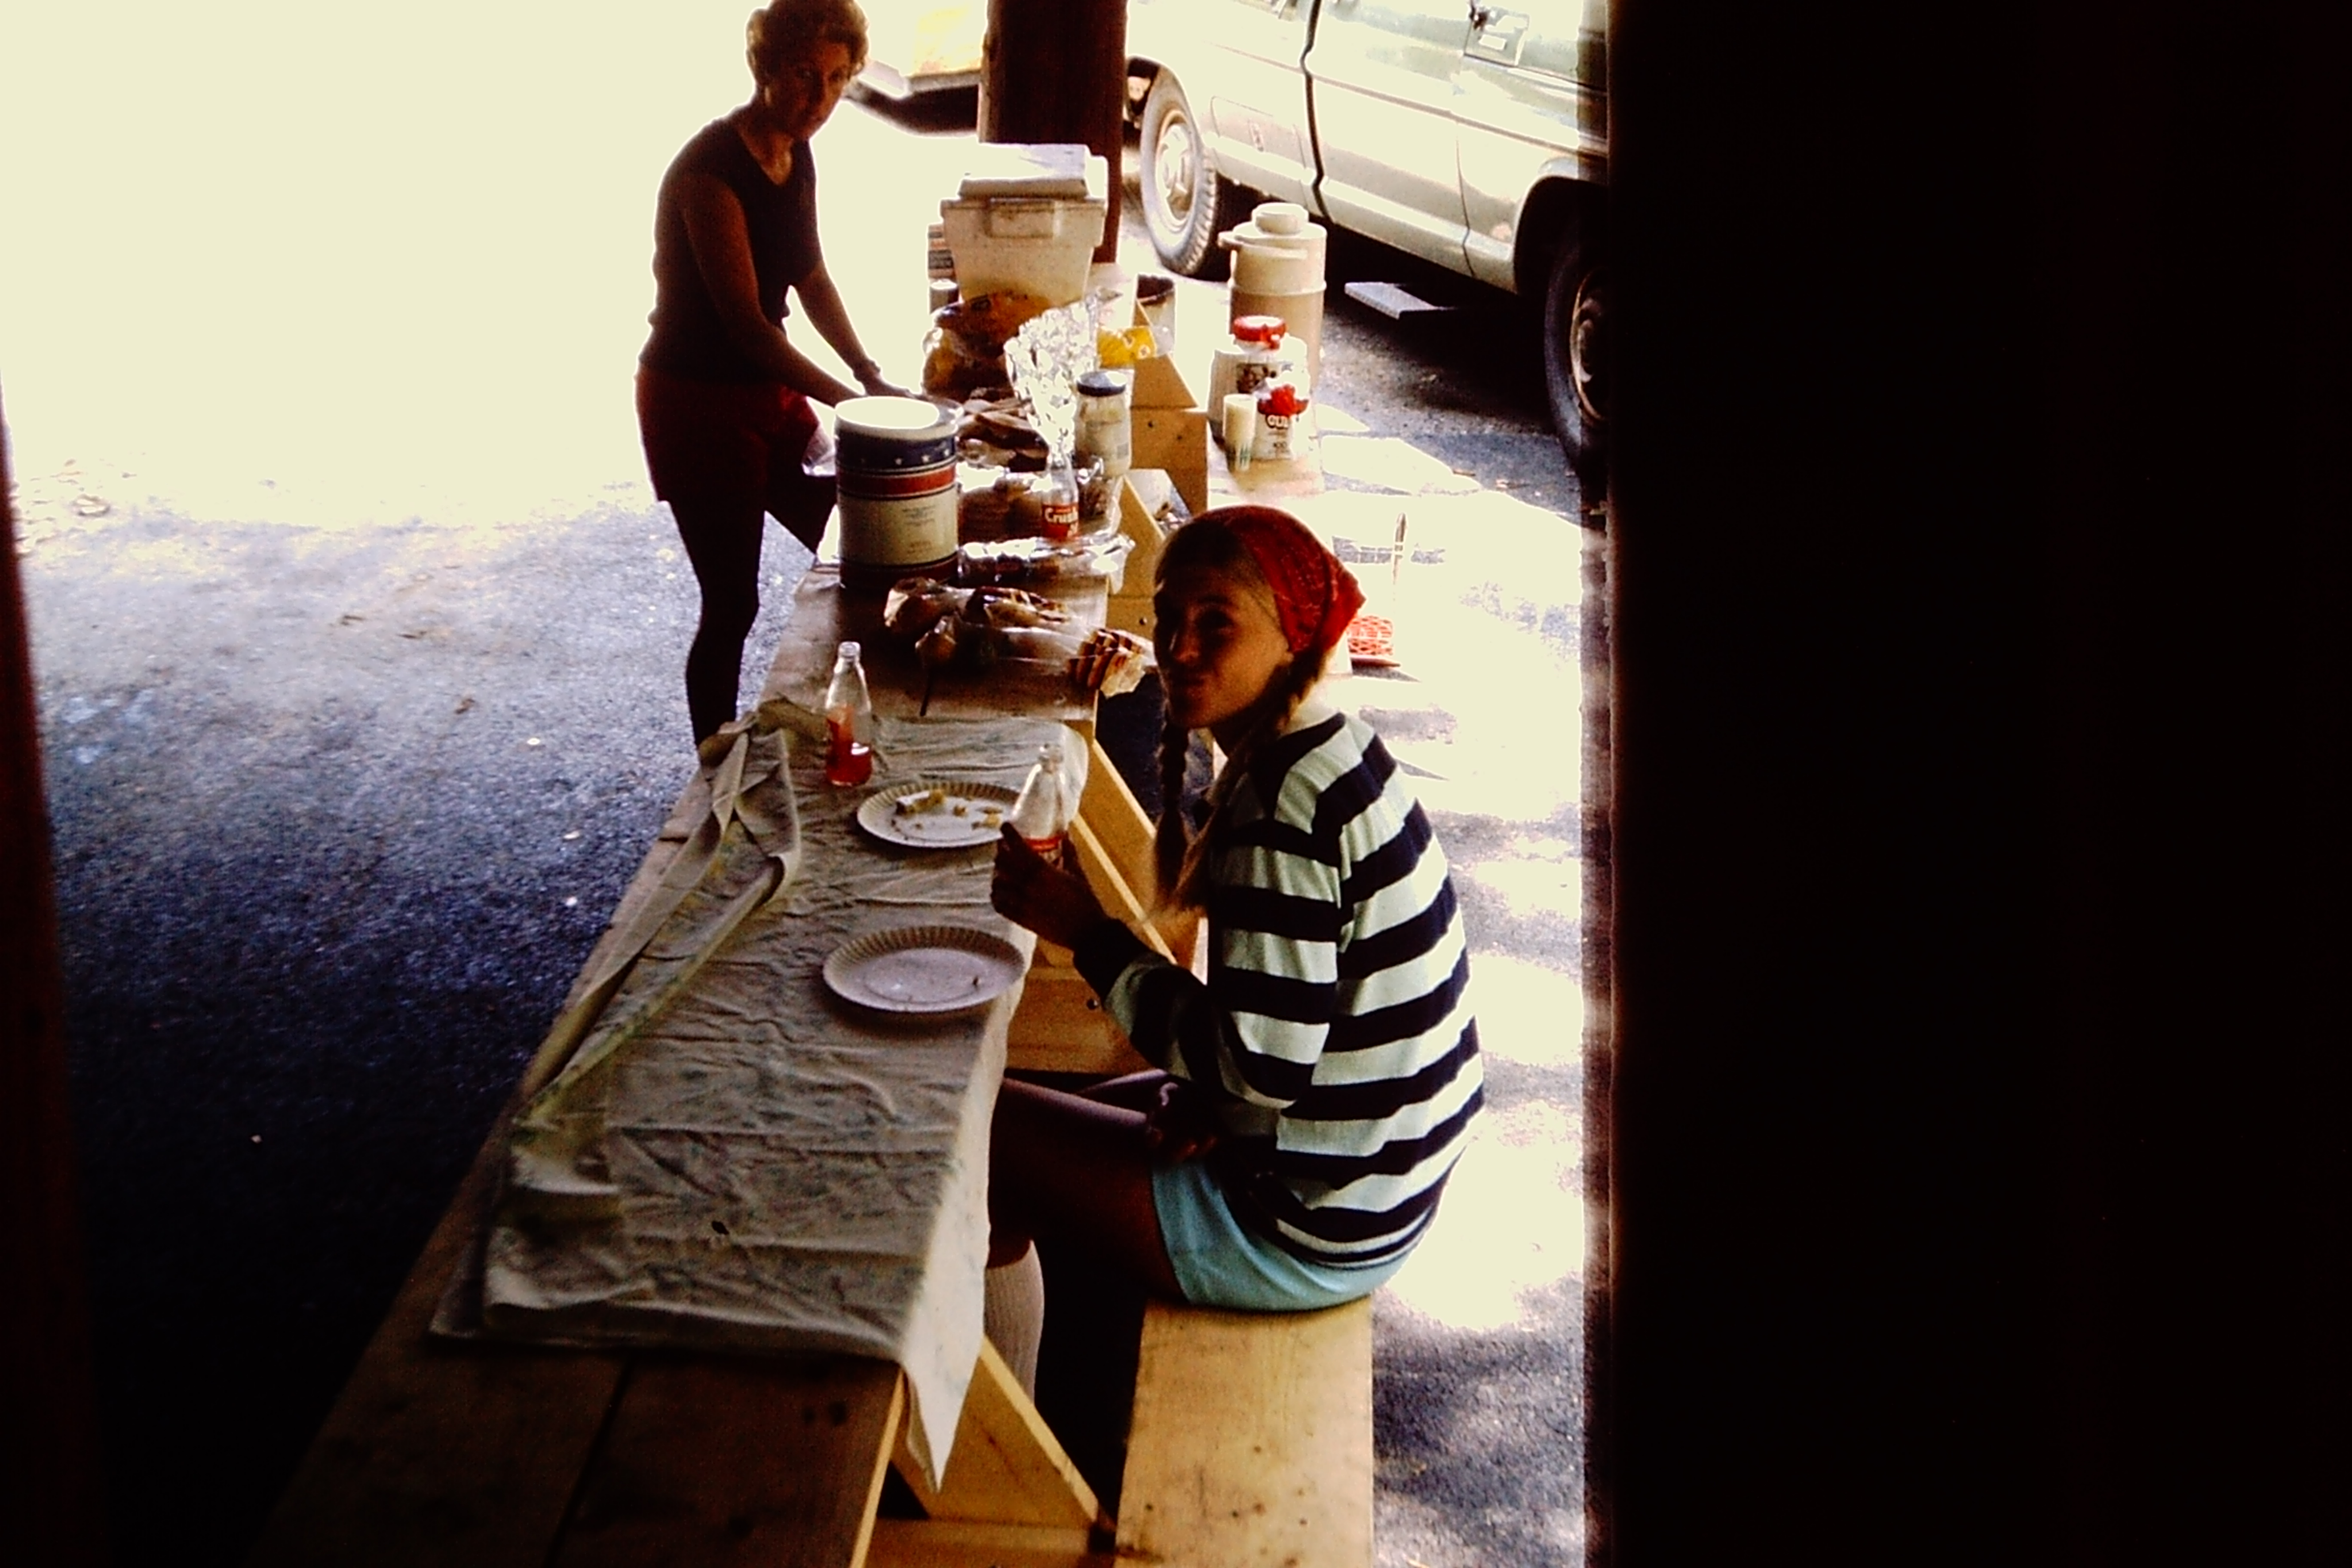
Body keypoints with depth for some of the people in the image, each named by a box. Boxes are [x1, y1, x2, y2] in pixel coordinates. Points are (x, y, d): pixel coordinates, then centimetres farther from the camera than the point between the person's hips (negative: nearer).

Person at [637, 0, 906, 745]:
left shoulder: (797, 157, 3)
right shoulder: (712, 170, -24)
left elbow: (811, 279, 13)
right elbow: (745, 322, -26)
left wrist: (871, 376, 1)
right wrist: (851, 401, -27)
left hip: (769, 390, 9)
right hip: (699, 404, -9)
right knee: (733, 606, -2)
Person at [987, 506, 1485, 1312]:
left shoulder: (1282, 808, -27)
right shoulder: (1330, 749, 3)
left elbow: (1259, 1069, -27)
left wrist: (1090, 933, -19)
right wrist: (1200, 1091, -3)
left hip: (1311, 1234, -9)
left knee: (981, 1122, 3)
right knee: (1088, 1110, 30)